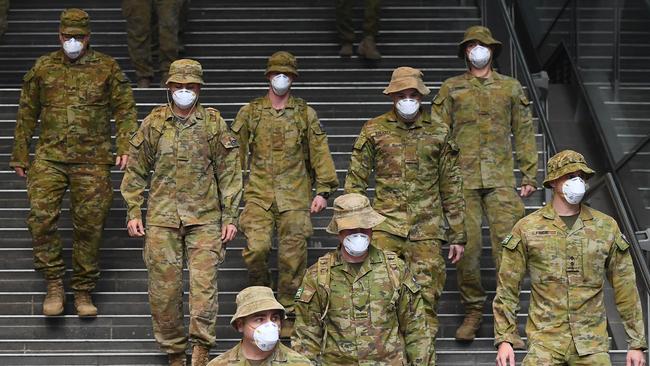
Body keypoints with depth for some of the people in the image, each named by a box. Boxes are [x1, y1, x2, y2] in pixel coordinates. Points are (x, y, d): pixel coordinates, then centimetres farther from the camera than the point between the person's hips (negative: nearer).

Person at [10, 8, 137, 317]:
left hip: (92, 161, -1)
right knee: (41, 217, -16)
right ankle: (54, 284, -4)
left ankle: (83, 291, 13)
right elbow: (27, 114, 16)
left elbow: (125, 110, 7)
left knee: (89, 225, 0)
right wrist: (19, 156, 14)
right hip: (49, 158, 1)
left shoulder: (107, 68, 7)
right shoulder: (43, 68, 11)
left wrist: (125, 147, -7)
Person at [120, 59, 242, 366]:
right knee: (164, 286, 2)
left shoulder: (214, 123, 5)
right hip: (162, 217, 1)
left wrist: (230, 217, 2)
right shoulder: (153, 124, 7)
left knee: (203, 282, -12)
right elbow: (135, 171, 12)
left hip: (204, 217, -1)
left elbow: (229, 173, 6)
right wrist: (133, 212, 5)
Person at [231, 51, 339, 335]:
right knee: (256, 248, -15)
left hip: (294, 194, 0)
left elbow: (319, 152, 7)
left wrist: (323, 190, 0)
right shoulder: (250, 112, 9)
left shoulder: (305, 114, 9)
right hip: (259, 192, 0)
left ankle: (288, 313, 10)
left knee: (292, 255, -2)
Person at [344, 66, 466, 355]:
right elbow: (355, 180, 8)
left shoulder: (438, 133, 9)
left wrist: (457, 235, 11)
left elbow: (451, 188, 12)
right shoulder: (374, 130, 6)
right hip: (385, 224, -1)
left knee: (426, 296, 0)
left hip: (426, 229, 1)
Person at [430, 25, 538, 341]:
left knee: (506, 244, -7)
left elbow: (524, 133, 14)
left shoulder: (510, 88, 14)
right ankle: (473, 312, 8)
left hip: (501, 178, 0)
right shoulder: (451, 88, 12)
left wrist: (529, 175, 7)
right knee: (466, 245, -4)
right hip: (463, 177, 0)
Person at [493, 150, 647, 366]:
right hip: (545, 342, -1)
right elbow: (507, 289, 3)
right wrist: (504, 339, -3)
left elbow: (625, 288, 8)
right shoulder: (527, 229, 2)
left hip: (592, 344, 1)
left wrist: (637, 343, 6)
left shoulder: (606, 227, 6)